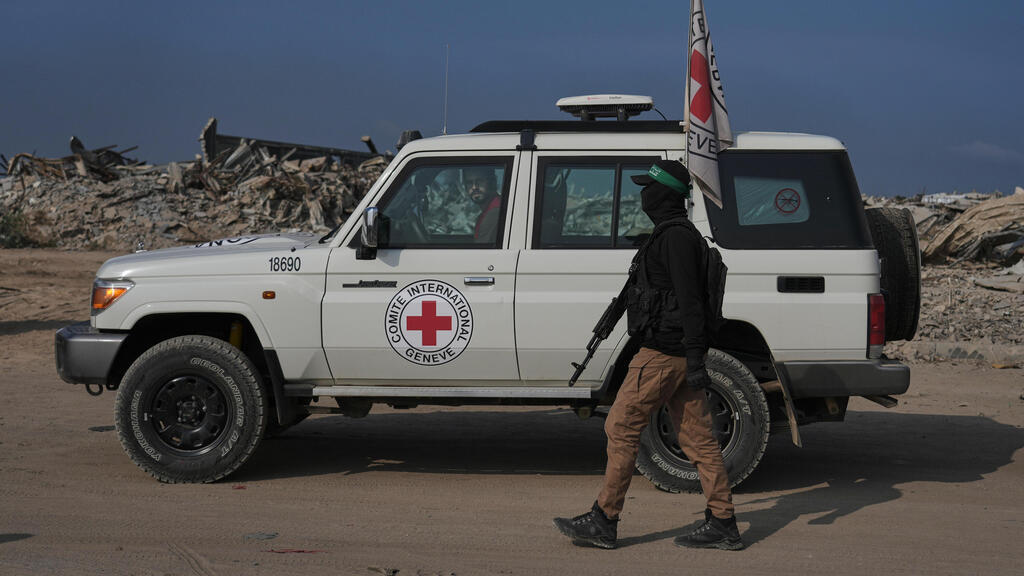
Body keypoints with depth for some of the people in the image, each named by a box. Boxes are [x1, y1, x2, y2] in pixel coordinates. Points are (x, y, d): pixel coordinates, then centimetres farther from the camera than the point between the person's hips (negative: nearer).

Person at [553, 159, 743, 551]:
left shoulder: (676, 236, -14)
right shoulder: (676, 234, 19)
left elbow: (690, 300, -21)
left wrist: (695, 357, -25)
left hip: (663, 354, -10)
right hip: (676, 353, 10)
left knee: (621, 428, -3)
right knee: (697, 438, 8)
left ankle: (603, 522, 3)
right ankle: (723, 525, 8)